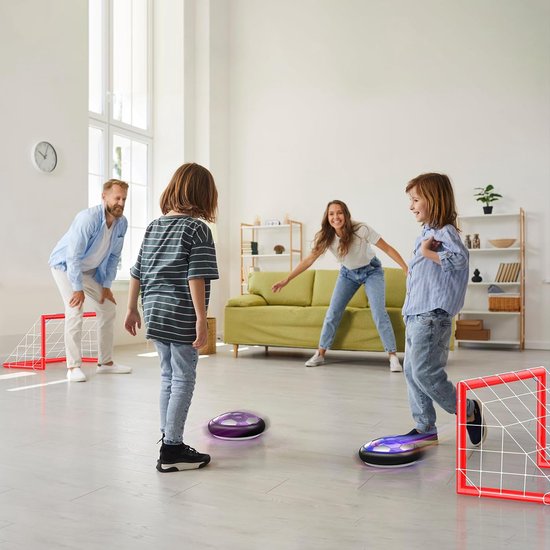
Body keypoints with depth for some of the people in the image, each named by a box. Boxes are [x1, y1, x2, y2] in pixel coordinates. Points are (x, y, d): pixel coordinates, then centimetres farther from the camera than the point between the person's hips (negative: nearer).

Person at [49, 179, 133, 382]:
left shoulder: (122, 223, -11)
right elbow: (74, 256, -30)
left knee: (108, 309, 5)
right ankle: (73, 367, -11)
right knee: (75, 311, -20)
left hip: (91, 270, 7)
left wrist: (107, 285, -1)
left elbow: (113, 256, 0)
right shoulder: (88, 218, -32)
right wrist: (78, 288, -27)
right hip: (65, 265, -7)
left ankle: (105, 362, 15)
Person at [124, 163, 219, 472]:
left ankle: (169, 440, 27)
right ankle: (172, 450, 6)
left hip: (155, 313, 7)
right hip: (182, 318, -7)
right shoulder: (198, 229, -9)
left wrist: (133, 309, 20)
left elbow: (137, 272, 14)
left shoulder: (154, 226, 12)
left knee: (169, 376, 17)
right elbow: (196, 278, -16)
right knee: (183, 379, 2)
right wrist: (202, 318, -15)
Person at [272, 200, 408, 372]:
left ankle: (393, 356, -8)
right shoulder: (326, 237, -18)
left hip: (372, 271, -3)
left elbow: (388, 249, -23)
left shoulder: (361, 230, -29)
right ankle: (320, 354, 9)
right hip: (348, 273, 3)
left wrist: (407, 269, -30)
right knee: (333, 312, -2)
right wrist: (286, 280, -17)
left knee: (379, 312, -16)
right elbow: (308, 260, -13)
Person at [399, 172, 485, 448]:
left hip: (432, 316, -10)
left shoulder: (444, 231, -11)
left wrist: (428, 252, -20)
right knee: (412, 372, 10)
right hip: (415, 314, 10)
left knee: (425, 372, -11)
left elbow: (459, 257, -30)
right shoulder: (426, 233, 18)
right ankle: (425, 429, 19)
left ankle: (468, 411, 10)